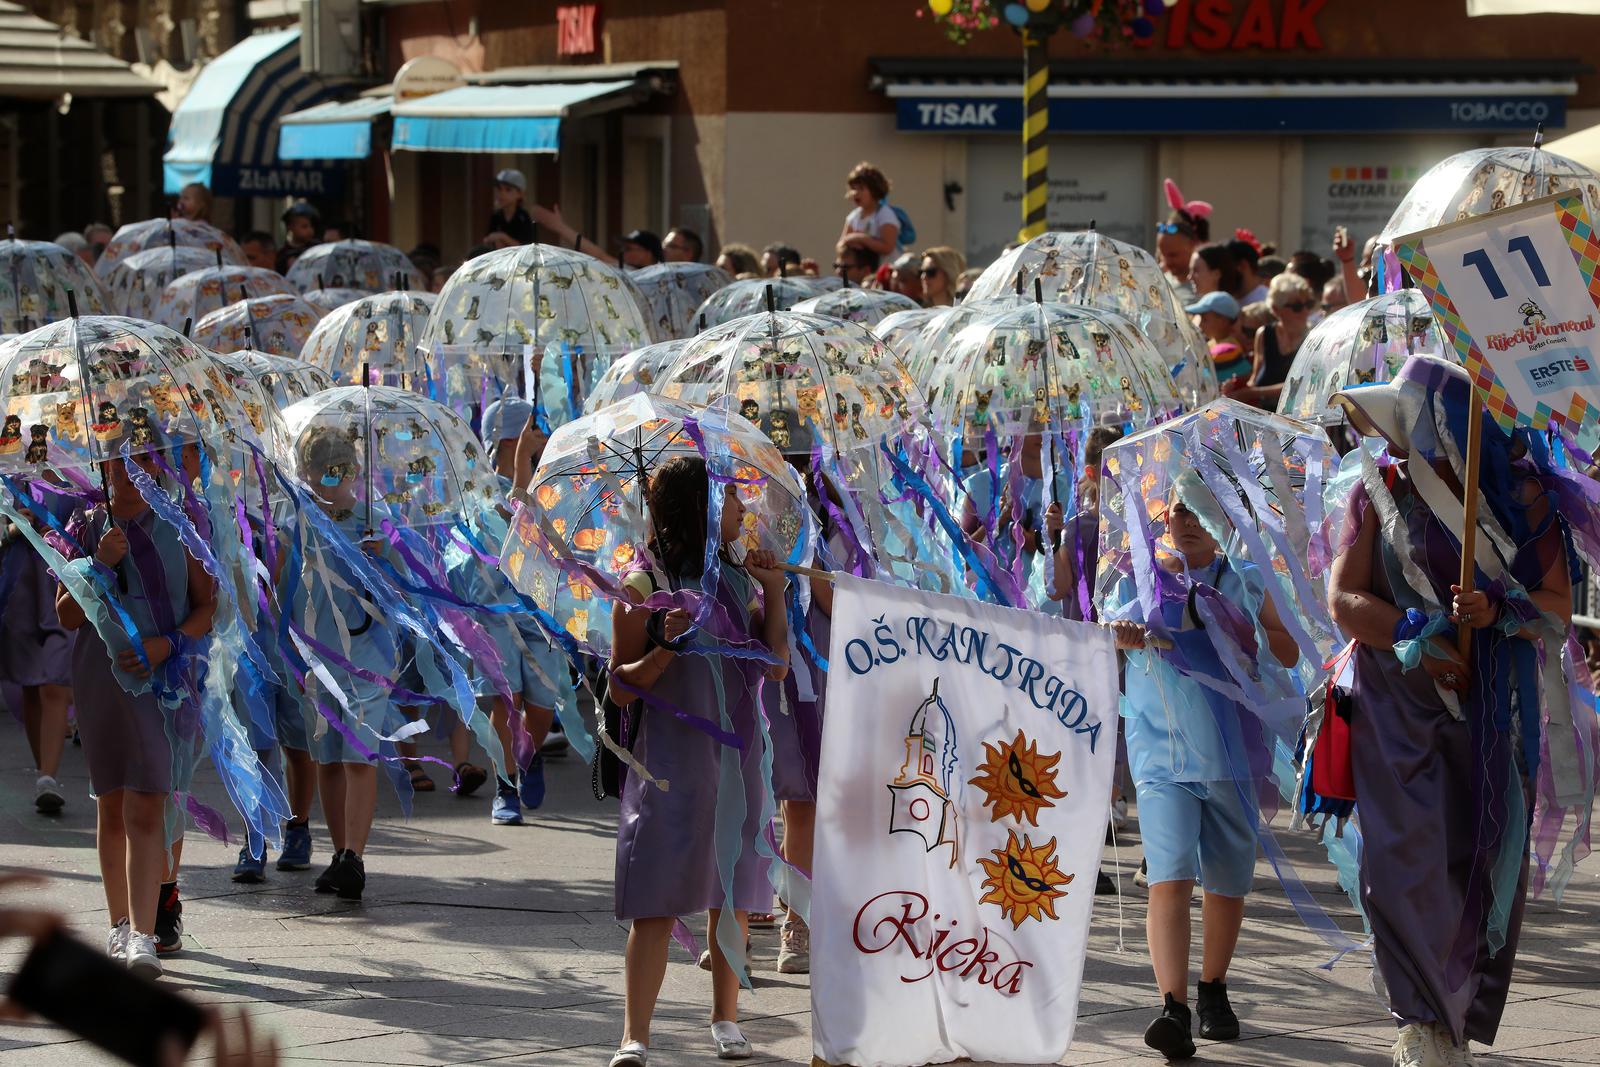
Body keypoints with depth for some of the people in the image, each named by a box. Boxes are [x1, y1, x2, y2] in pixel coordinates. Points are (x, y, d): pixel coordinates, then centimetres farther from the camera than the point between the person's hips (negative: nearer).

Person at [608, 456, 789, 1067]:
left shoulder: (738, 580, 11)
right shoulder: (645, 584, -4)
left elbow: (777, 668, 6)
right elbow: (622, 683, -5)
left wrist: (775, 594, 1)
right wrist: (666, 650, -21)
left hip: (737, 757, 5)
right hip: (670, 758, -5)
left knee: (732, 897, 8)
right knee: (656, 903, -9)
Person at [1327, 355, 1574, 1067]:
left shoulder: (1520, 496, 3)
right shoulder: (1380, 493, 6)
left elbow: (1558, 607, 3)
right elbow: (1344, 599, 2)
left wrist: (1498, 611, -16)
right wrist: (1415, 632, -13)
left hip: (1493, 710, 0)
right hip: (1399, 704, 0)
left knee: (1483, 862, -1)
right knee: (1405, 857, -10)